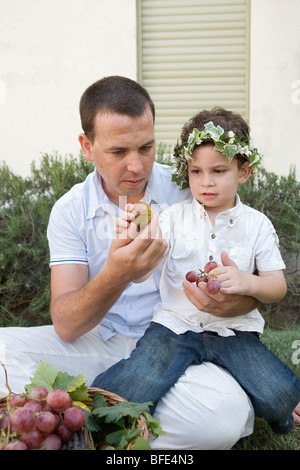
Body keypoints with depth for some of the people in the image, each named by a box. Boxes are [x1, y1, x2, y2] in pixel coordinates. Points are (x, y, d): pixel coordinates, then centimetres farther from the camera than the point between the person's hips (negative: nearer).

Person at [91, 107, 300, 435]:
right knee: (129, 394, -26)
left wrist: (248, 283, -18)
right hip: (176, 325, -1)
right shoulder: (174, 217, 2)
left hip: (233, 330, 1)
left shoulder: (257, 224, 4)